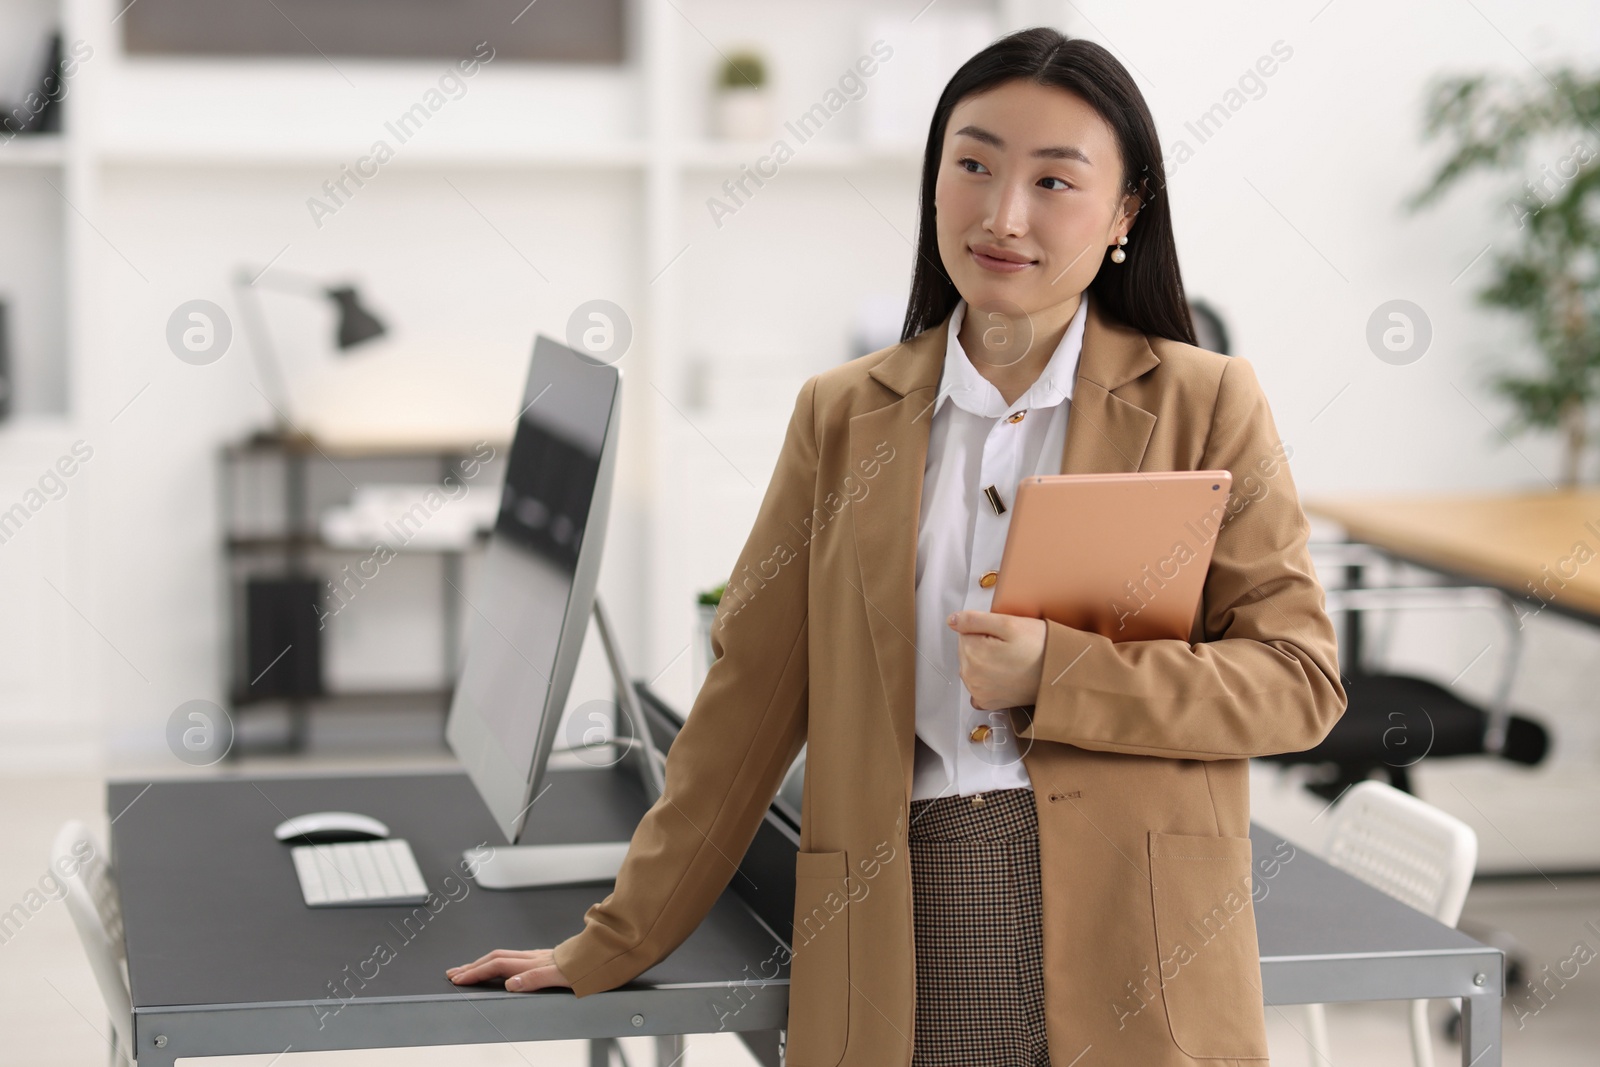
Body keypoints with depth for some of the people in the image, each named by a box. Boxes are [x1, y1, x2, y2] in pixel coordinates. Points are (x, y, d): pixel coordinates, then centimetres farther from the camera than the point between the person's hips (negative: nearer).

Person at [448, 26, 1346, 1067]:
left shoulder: (1207, 403, 3)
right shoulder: (843, 415, 10)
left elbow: (1300, 678, -1)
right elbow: (750, 702, 11)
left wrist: (1058, 675, -15)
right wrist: (614, 944, 8)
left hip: (1133, 955, -1)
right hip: (895, 953, 2)